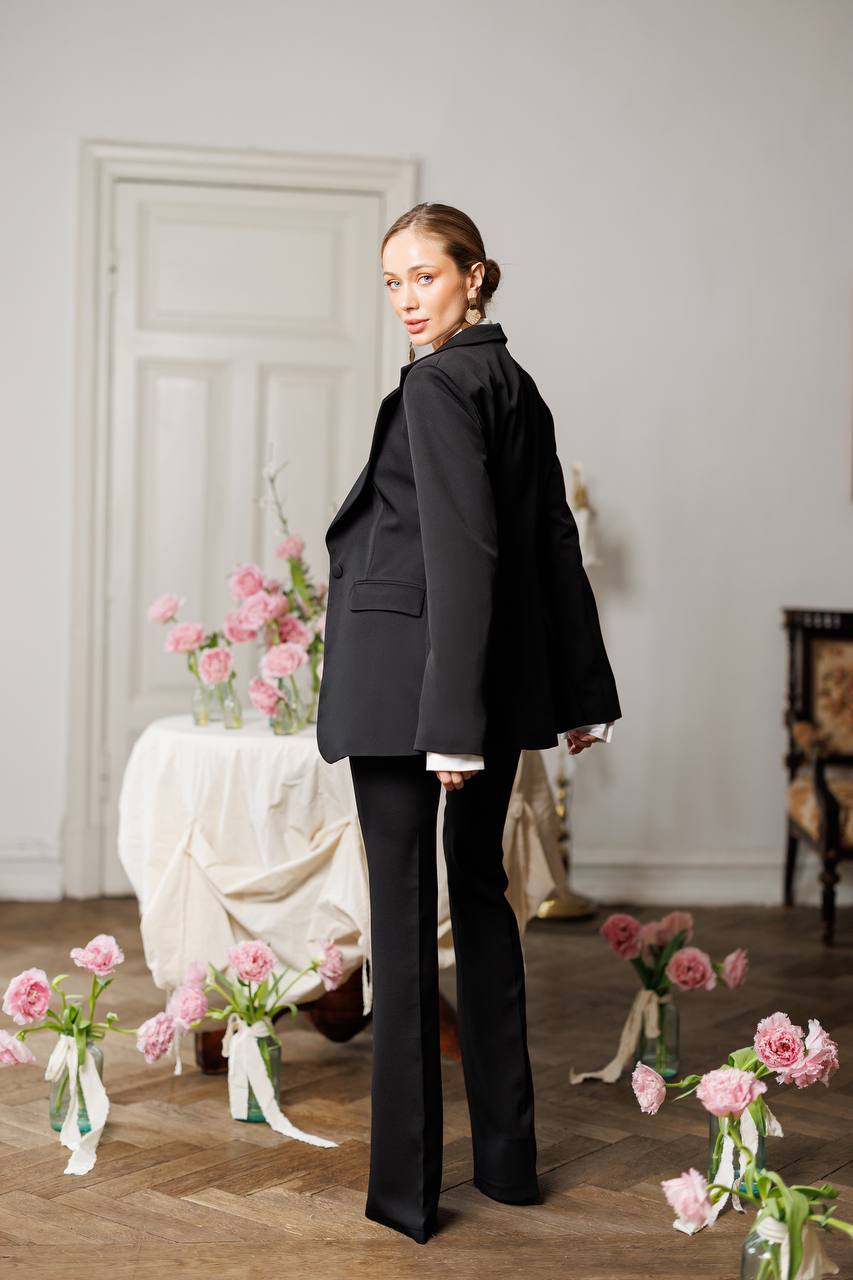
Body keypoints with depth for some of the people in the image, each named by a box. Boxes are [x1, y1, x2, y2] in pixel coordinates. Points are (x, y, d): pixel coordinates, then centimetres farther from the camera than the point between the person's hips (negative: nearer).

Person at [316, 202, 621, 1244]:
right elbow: (553, 547, 15)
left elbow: (461, 555, -20)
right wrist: (581, 694, 20)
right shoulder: (517, 386, 13)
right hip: (501, 679, 8)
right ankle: (506, 1157, 24)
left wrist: (450, 721, -21)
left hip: (405, 677, -8)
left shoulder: (436, 385, -12)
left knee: (402, 916, -1)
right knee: (481, 894, 15)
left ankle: (405, 1188, 8)